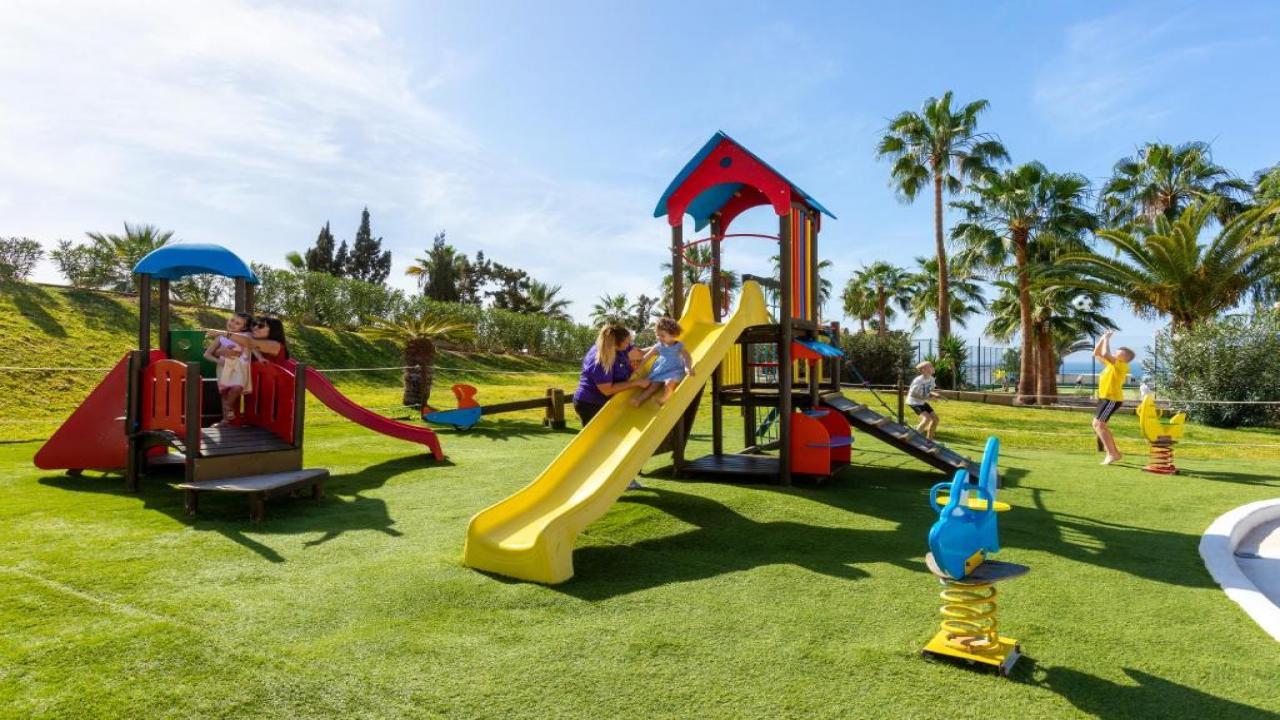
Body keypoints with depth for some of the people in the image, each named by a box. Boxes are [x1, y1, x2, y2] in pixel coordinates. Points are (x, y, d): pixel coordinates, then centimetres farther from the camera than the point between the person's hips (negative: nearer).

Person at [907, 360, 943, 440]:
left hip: (922, 402, 8)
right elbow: (912, 394, -22)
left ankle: (929, 439, 19)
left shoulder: (931, 379, -3)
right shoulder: (918, 380, -25)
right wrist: (925, 397, -24)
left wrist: (935, 394, -14)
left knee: (935, 418, 4)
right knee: (927, 418, -24)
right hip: (914, 402, -8)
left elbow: (930, 391, 8)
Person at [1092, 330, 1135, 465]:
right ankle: (1114, 452, 21)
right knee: (1099, 424, 14)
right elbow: (1096, 354, 19)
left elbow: (1105, 354, -28)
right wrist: (1102, 339, 8)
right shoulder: (1111, 363, 12)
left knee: (1098, 424, -15)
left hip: (1112, 400, -10)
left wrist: (1107, 339, -16)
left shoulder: (1122, 365, -14)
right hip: (1105, 398, 10)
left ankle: (1112, 454, -14)